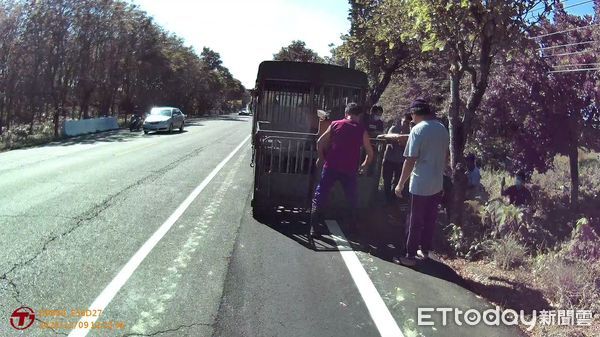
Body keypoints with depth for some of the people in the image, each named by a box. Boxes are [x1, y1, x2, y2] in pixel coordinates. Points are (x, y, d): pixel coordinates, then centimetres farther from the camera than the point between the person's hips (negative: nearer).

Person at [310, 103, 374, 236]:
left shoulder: (335, 124, 4)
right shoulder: (361, 130, 3)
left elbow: (320, 142, 3)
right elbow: (370, 152, 5)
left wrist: (321, 158, 17)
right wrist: (365, 165, 22)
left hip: (331, 167, 0)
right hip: (349, 170, 0)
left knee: (320, 195, 8)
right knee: (352, 199, 17)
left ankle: (314, 226, 4)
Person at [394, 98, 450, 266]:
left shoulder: (418, 129, -15)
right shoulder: (442, 128, 6)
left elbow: (410, 161, -18)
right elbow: (445, 156, 14)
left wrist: (400, 184, -12)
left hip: (421, 184, -6)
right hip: (437, 184, 6)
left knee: (416, 221, 3)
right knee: (430, 219, 17)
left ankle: (411, 256, 11)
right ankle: (425, 250, 29)